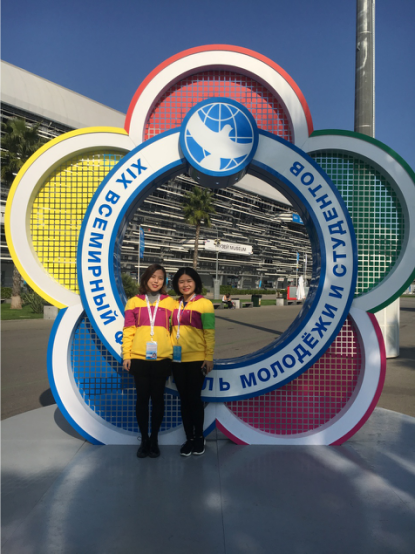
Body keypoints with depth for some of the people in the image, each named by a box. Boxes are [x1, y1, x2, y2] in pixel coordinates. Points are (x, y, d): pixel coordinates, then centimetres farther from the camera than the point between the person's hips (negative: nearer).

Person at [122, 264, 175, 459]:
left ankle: (154, 440, 22)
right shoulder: (134, 302, 5)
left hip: (162, 359, 0)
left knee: (158, 398, 9)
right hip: (139, 358, 0)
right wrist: (126, 356, -2)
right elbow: (128, 331, 4)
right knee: (142, 398, 7)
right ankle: (144, 440, 20)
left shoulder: (170, 302, 5)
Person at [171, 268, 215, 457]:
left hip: (196, 360, -4)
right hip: (178, 360, 4)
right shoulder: (175, 305, 10)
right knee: (184, 399, 10)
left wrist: (209, 358, -10)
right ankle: (189, 438, 22)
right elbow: (172, 330, 11)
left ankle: (199, 438, 20)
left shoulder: (204, 304, -4)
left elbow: (209, 333, -6)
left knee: (194, 398, 3)